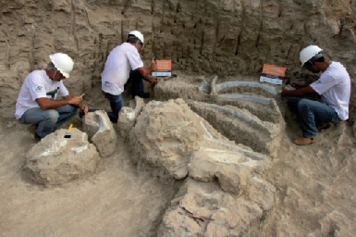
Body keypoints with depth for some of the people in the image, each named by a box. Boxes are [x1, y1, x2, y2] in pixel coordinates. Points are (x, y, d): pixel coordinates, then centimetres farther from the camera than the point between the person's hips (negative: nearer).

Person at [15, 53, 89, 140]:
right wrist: (69, 101, -32)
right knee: (52, 115, -36)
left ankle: (42, 125, 1)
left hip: (44, 109, 8)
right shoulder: (36, 77, -28)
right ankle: (41, 135, -4)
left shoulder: (57, 78, -3)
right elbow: (44, 104, -41)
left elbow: (68, 96, 6)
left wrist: (81, 106, -14)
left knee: (72, 108, -6)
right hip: (25, 112, -8)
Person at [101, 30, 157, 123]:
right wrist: (151, 68, 6)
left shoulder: (122, 47, 16)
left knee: (137, 72, 12)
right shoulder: (131, 49, -14)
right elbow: (143, 72, -16)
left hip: (107, 83, 9)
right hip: (113, 89, -9)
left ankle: (138, 93, 25)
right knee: (118, 117, 6)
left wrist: (149, 79, 29)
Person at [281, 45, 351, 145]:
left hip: (336, 112, -9)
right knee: (292, 101, -1)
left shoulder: (332, 74, -28)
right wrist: (303, 85, 10)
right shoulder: (332, 65, 3)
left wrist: (287, 92, -5)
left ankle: (310, 136, -15)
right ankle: (320, 122, 5)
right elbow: (318, 85, 22)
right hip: (329, 106, 9)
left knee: (303, 103, -33)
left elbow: (305, 92, -22)